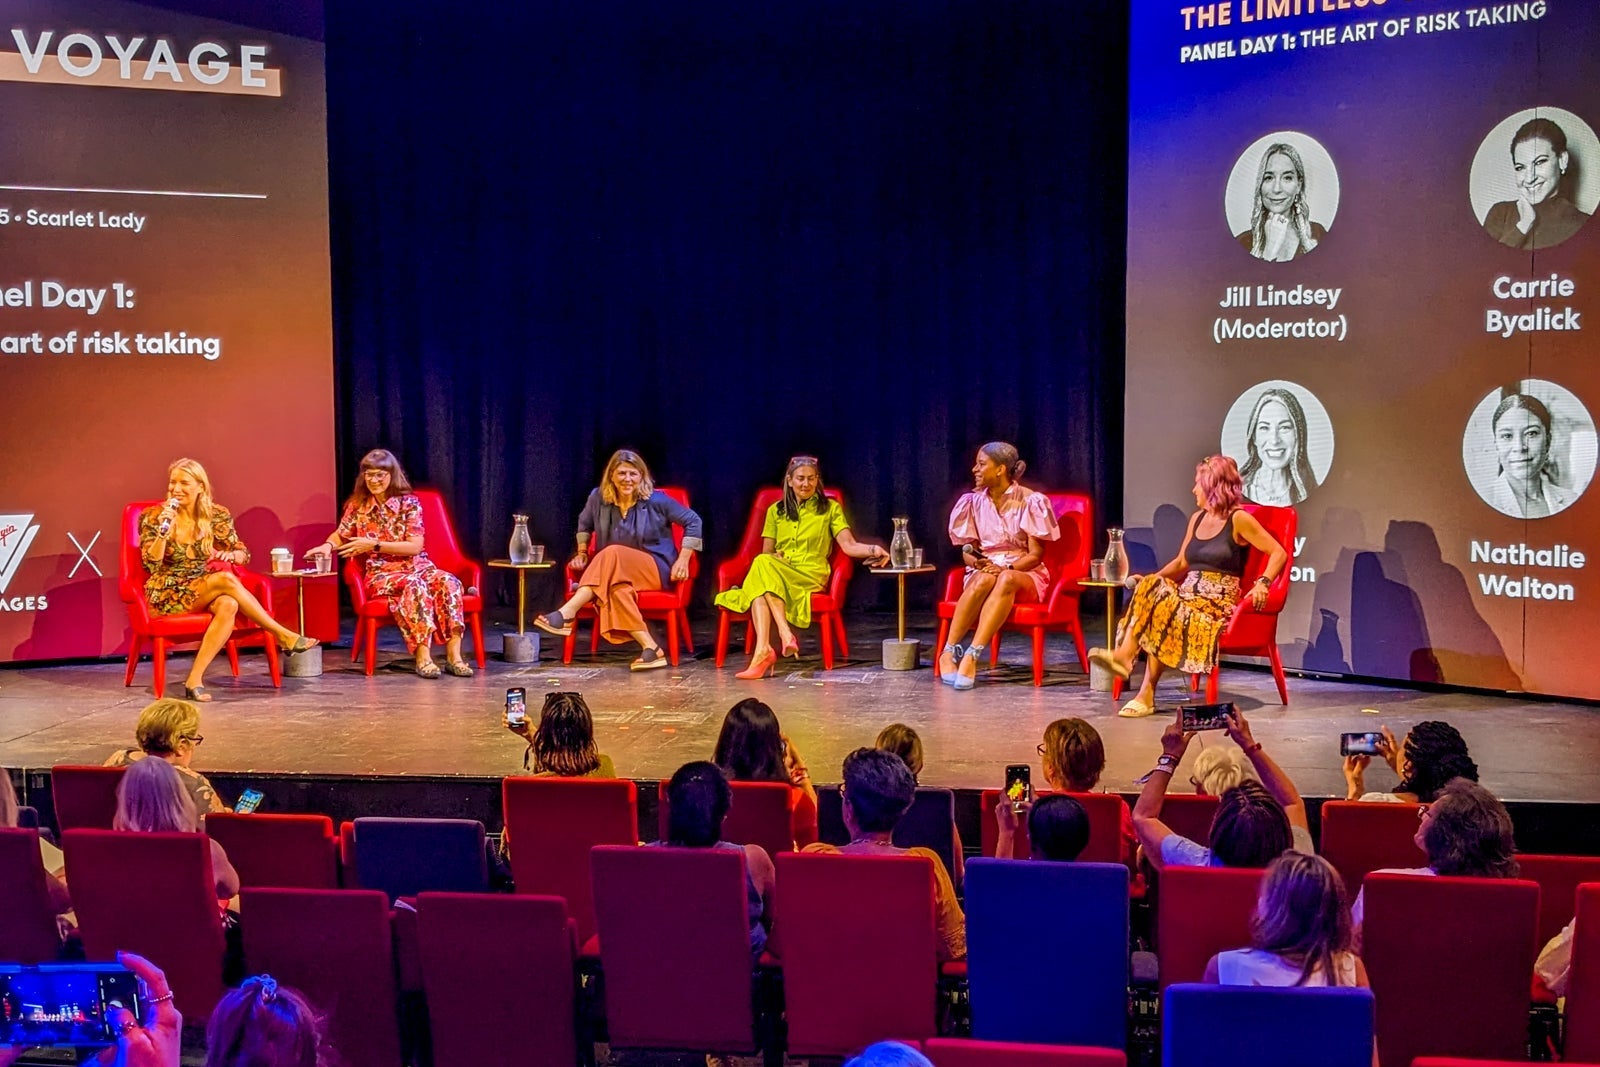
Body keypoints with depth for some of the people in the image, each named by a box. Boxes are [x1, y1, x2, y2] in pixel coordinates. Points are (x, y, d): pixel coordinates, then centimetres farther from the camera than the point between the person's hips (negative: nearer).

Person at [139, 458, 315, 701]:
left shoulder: (216, 516, 3)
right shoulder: (153, 517, -4)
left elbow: (243, 553, 6)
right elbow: (151, 564, -11)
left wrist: (232, 554, -18)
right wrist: (164, 530, -25)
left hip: (205, 591, 3)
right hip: (168, 594, -3)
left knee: (228, 605, -35)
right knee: (225, 580, -31)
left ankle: (194, 680, -36)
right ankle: (283, 636, -23)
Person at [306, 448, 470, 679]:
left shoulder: (409, 502, 1)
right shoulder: (357, 506, 7)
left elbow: (415, 547, -6)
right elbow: (341, 535, 21)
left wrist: (374, 545, -13)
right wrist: (328, 545, -3)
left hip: (417, 566, 1)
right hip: (381, 573, -1)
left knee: (448, 582, -31)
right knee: (415, 584, -36)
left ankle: (454, 655, -36)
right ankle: (422, 656, -43)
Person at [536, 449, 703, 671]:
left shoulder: (656, 501, -6)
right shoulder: (598, 498, 3)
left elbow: (693, 521, 1)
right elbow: (584, 524, 24)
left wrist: (683, 559, -6)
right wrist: (582, 553, 11)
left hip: (656, 570, -3)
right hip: (615, 570, 3)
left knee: (613, 553, -35)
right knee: (616, 586, -38)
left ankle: (567, 613, -46)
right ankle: (650, 648, -43)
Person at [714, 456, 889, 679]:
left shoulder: (830, 508, 12)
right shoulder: (776, 511, 20)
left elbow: (849, 545, -1)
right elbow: (766, 552, 18)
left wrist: (873, 550, -22)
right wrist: (773, 557, -6)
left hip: (811, 575, -3)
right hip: (776, 573, 3)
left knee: (763, 566, -34)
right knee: (763, 563, -35)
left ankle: (763, 650, -44)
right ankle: (785, 634, -47)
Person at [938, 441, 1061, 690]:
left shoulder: (1030, 501, -6)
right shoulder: (973, 501, 4)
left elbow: (1035, 555, -6)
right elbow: (967, 552, 7)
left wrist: (1006, 568, -23)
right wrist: (978, 562, -17)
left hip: (1024, 574, -2)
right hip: (985, 568, 2)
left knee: (1006, 580, -39)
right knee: (984, 579, -37)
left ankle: (972, 656, -47)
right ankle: (949, 651, -39)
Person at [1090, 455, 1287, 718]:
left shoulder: (1239, 520, -2)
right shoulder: (1197, 519, 19)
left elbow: (1279, 553, -5)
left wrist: (1262, 583, -20)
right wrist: (1151, 579, 10)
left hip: (1219, 602, -6)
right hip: (1188, 593, 6)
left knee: (1167, 611, -33)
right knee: (1151, 587, -26)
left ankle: (1147, 694, -37)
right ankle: (1124, 654, -42)